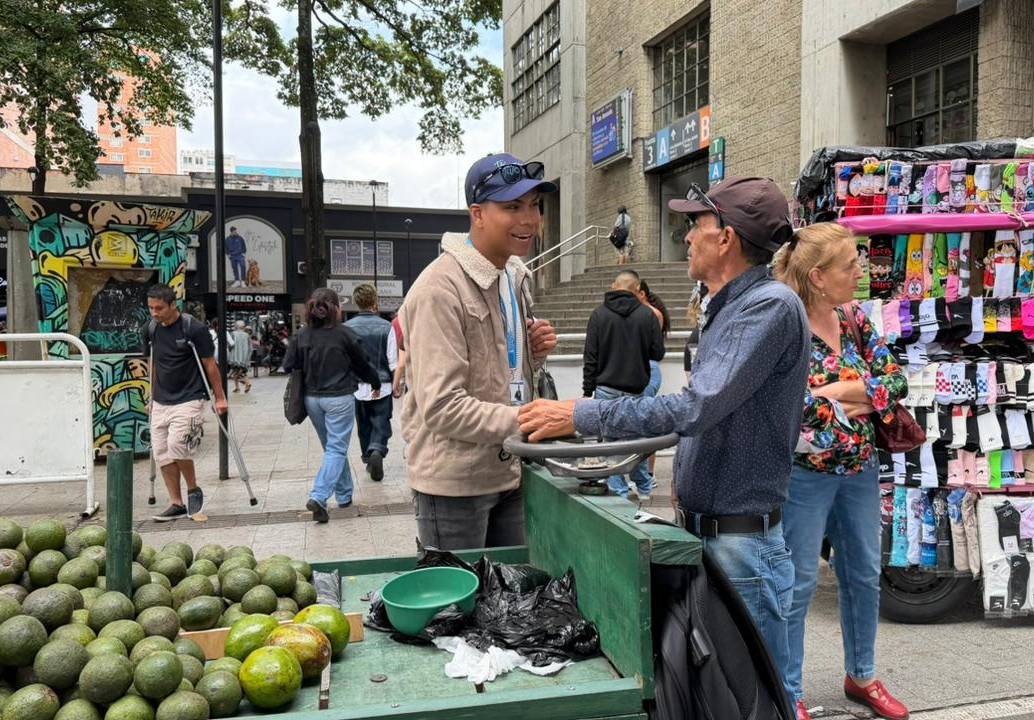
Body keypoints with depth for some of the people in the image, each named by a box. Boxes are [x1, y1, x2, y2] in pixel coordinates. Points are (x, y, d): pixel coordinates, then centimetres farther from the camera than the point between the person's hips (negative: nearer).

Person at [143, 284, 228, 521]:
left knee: (177, 445, -20)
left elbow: (210, 364, -5)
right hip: (161, 402, 6)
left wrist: (220, 398, -3)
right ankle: (176, 504, 12)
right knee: (162, 453, 3)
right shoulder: (150, 330, 5)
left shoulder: (194, 329, -12)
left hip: (189, 399, -6)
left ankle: (194, 489, 4)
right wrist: (153, 397, 21)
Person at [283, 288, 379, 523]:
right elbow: (362, 365, 1)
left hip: (312, 398, 5)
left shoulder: (301, 336, 0)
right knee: (337, 448, -2)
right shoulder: (344, 334, -10)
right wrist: (376, 381, 20)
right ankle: (318, 497, -16)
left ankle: (344, 495, 28)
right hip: (339, 398, -5)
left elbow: (288, 366, 2)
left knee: (333, 447, 18)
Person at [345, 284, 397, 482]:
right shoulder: (386, 327, -9)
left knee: (364, 426, 18)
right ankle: (376, 451, -20)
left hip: (357, 387, 2)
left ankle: (368, 459, 27)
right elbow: (393, 363, -6)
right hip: (382, 387, -2)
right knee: (381, 425, 5)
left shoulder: (347, 328, -5)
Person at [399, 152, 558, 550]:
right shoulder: (442, 287, -19)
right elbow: (442, 406, -25)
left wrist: (534, 352, 1)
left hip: (508, 472, 8)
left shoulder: (517, 276, 10)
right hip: (455, 481, -8)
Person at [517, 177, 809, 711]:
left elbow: (697, 408, -27)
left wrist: (581, 416, -21)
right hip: (701, 529, 9)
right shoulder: (728, 307, 11)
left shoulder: (772, 306, -19)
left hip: (741, 541, -9)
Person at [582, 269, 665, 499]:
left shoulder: (599, 314, -4)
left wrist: (587, 391, 1)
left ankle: (619, 493, 7)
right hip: (637, 389, 2)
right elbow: (658, 353, 0)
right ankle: (644, 488, 30)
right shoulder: (646, 314, -4)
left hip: (606, 388, -2)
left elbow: (590, 357, -5)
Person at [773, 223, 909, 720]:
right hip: (805, 472, -7)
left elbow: (896, 379, 1)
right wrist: (863, 397, -13)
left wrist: (843, 391, -15)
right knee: (799, 583, 3)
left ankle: (861, 675, 38)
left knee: (864, 575, 18)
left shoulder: (854, 319, 4)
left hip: (860, 469, 7)